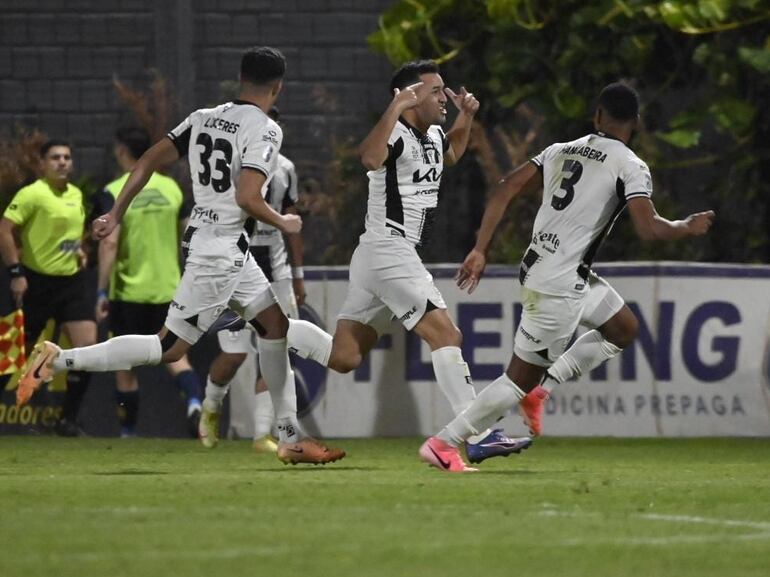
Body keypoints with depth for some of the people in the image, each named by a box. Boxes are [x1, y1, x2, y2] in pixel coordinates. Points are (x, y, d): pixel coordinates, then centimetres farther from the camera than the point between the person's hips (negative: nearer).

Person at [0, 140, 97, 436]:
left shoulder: (76, 195, 12)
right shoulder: (32, 194, -12)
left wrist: (79, 251, 12)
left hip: (72, 280, 6)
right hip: (37, 282, -6)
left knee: (87, 346, -7)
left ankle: (68, 418, 2)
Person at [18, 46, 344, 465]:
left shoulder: (204, 118, 8)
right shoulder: (264, 130, -14)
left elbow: (149, 160, 5)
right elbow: (246, 197, -24)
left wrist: (115, 214, 10)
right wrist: (283, 223, -5)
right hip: (220, 251, -9)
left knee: (275, 326, 16)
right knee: (169, 349, -6)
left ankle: (290, 437, 18)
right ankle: (59, 359, -11)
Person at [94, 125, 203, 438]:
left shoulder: (114, 192, -8)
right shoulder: (171, 187, 5)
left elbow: (110, 242, -17)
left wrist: (102, 291, -14)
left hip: (129, 291, -3)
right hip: (168, 288, 3)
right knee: (175, 354, 4)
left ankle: (127, 431, 15)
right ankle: (194, 403, -23)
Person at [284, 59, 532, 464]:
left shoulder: (432, 137, 14)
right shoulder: (396, 134, -14)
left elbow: (451, 155, 38)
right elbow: (371, 158, -38)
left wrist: (465, 116, 21)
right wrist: (396, 108, -37)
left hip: (385, 258, 10)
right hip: (388, 251, -10)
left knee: (344, 357, 11)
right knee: (446, 336, -16)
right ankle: (479, 438, -19)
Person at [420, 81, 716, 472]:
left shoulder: (560, 151, 11)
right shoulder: (630, 167, -8)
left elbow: (505, 190, 5)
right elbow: (648, 229, -18)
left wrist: (480, 250, 7)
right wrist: (688, 228, 2)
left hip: (538, 266, 8)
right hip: (559, 284, -8)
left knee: (624, 328, 24)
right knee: (523, 376, 1)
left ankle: (541, 392, 16)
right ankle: (442, 444, 3)